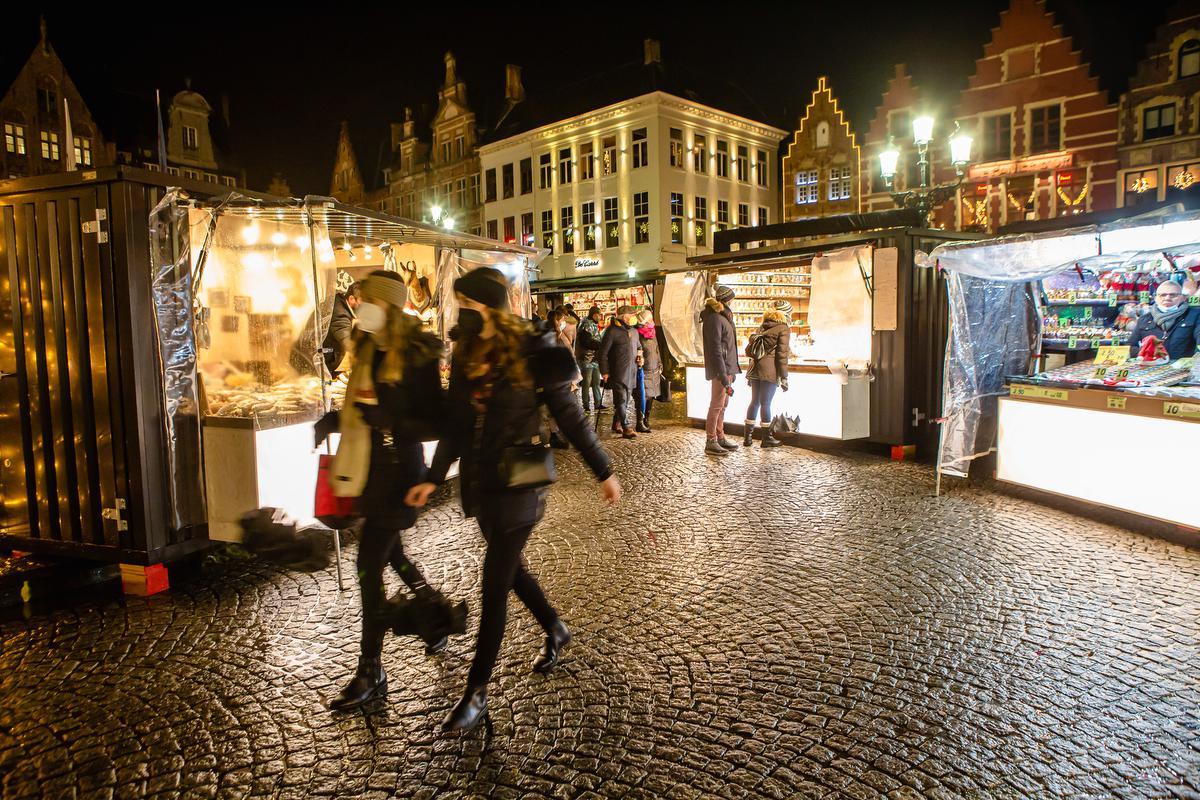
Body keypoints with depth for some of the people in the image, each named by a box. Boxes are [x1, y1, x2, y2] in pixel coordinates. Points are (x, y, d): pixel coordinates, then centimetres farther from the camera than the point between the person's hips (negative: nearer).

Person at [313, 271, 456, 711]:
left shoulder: (417, 358, -15)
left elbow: (434, 423, -17)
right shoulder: (368, 350, 8)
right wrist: (331, 420, 2)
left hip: (398, 472, -8)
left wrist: (387, 419, -29)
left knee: (369, 567, -6)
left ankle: (370, 672, 8)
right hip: (370, 470, 8)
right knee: (391, 554, 21)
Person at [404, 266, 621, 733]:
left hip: (516, 487, -6)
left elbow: (571, 418, -8)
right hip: (479, 485, 7)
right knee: (510, 569, 21)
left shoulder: (531, 357, -15)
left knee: (495, 586, 0)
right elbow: (454, 424, 10)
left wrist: (604, 472, -3)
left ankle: (477, 693, 16)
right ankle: (555, 631, 47)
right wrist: (434, 478, 8)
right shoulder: (464, 356, 3)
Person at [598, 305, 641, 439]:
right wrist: (604, 371, -12)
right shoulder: (612, 331, -10)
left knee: (626, 399, 13)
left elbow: (638, 346, 31)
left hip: (631, 372, 8)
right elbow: (603, 352, -9)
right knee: (622, 399, -9)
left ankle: (616, 424, 27)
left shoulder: (634, 331, 14)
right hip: (618, 373, -8)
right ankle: (626, 428, -8)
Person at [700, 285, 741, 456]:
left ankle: (720, 438, 26)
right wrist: (724, 377, -24)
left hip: (727, 368, 10)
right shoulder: (714, 319, -16)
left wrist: (732, 371, 20)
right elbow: (715, 350, -21)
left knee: (723, 404, 16)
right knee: (717, 405, -6)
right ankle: (711, 442, -1)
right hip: (720, 370, -10)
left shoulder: (723, 317, 16)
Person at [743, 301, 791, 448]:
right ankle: (766, 438, 10)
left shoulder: (762, 326, 17)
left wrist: (750, 374, 23)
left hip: (754, 369, 6)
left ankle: (748, 436, 16)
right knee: (765, 404, 0)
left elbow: (749, 349, 16)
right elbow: (782, 355, -10)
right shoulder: (783, 329, -3)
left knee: (754, 401, 13)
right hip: (769, 371, -6)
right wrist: (784, 377, -7)